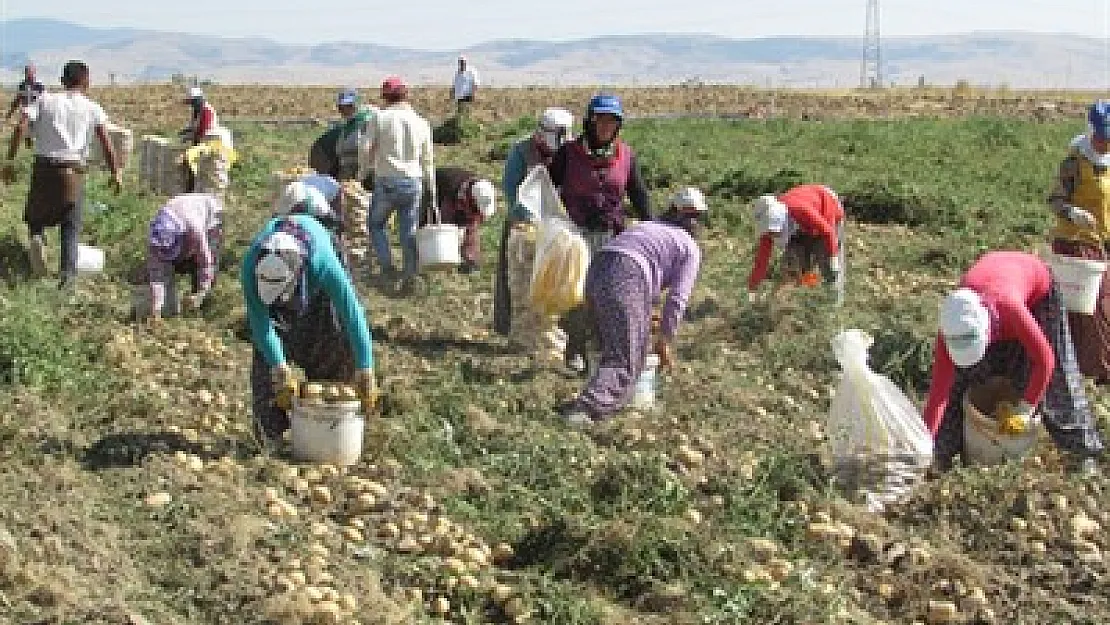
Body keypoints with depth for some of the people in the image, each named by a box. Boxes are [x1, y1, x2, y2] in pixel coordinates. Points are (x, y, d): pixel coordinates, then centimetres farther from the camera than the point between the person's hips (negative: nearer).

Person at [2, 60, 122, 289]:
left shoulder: (45, 100, 6)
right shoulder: (92, 108, 3)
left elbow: (21, 126, -6)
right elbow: (106, 141, -8)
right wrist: (116, 173, -5)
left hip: (44, 167, 1)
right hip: (73, 171, -1)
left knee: (36, 212, 22)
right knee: (71, 226, 9)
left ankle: (37, 236, -7)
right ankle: (68, 273, 0)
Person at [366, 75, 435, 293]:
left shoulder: (380, 118, -6)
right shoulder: (421, 123, 5)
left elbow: (367, 152, -5)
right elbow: (428, 163, 10)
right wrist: (432, 192, 17)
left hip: (386, 182, -3)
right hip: (413, 183, 3)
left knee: (375, 224, 17)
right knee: (409, 231, 10)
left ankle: (387, 266, 6)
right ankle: (410, 275, 7)